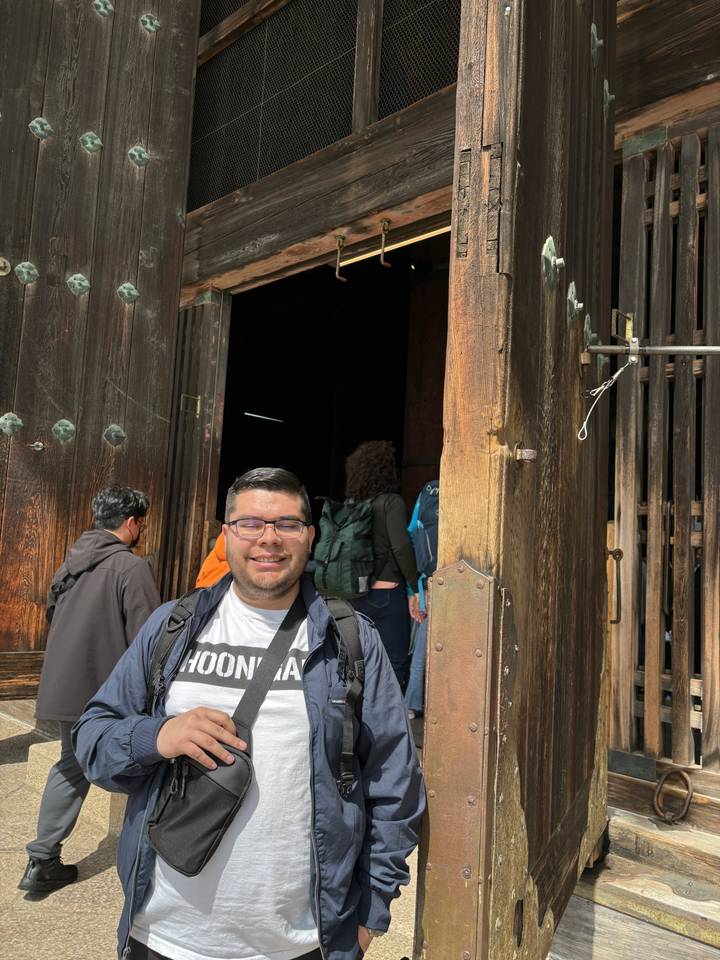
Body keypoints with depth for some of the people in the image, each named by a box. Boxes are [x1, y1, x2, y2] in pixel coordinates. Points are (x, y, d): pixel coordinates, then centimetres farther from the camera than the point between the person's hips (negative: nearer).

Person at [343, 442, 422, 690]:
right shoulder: (391, 502, -9)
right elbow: (401, 546, -20)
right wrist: (415, 589, -11)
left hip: (357, 594, 6)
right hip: (387, 593, -5)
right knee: (395, 666, 3)